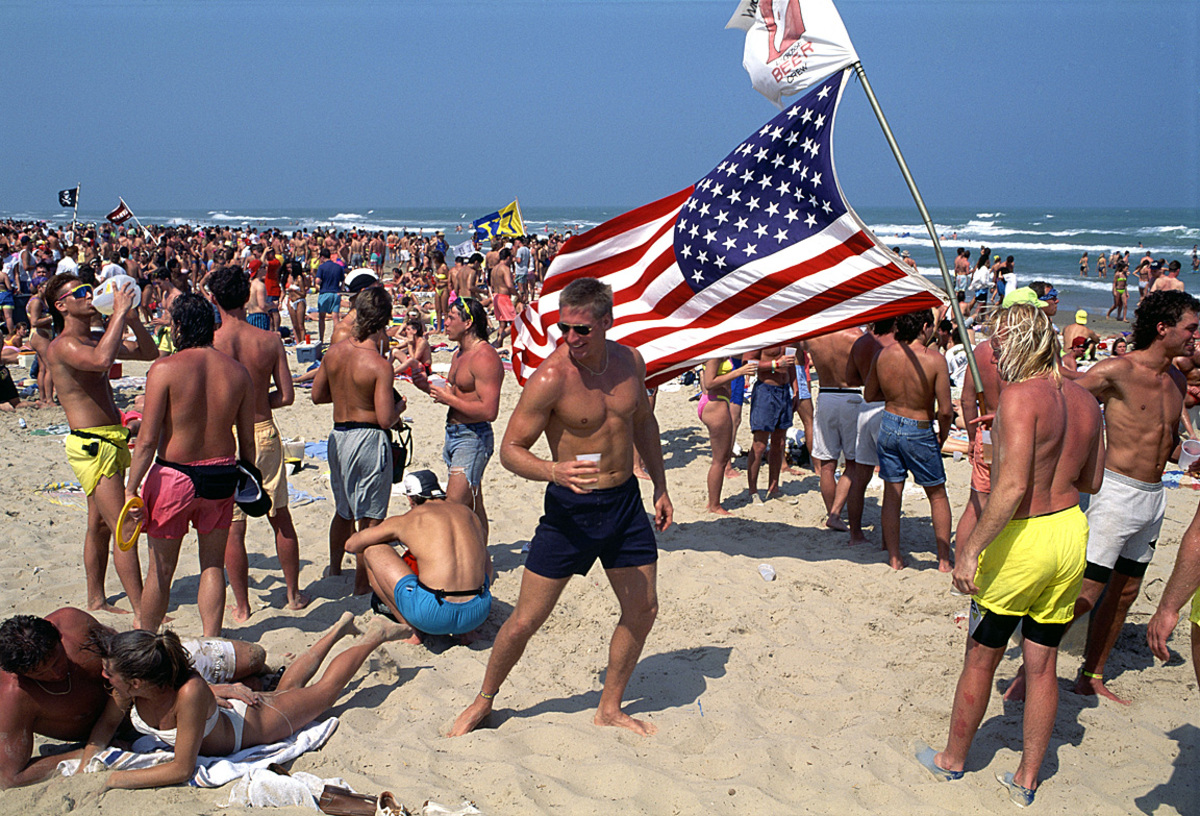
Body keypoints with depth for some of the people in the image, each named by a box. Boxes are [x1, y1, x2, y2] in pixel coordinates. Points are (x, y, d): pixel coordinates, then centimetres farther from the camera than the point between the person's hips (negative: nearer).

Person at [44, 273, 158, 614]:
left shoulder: (96, 340, 14)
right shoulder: (61, 346, -13)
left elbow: (148, 352, 18)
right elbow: (101, 360, -34)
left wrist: (131, 318, 2)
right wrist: (119, 313, -25)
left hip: (112, 440, 9)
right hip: (91, 445, -9)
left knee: (100, 525, 17)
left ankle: (96, 600, 28)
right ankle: (142, 612, -7)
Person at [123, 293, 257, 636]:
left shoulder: (165, 369, -13)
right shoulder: (236, 370, 0)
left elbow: (147, 440, -15)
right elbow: (247, 440, 4)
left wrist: (131, 490, -9)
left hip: (175, 474, -3)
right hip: (221, 475, 4)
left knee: (161, 567, 12)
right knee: (213, 564, 15)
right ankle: (211, 640, 17)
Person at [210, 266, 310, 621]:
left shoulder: (208, 343, -13)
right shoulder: (270, 339, -5)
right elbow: (286, 395, -1)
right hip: (264, 433, 3)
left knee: (233, 527, 7)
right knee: (281, 518, 17)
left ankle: (242, 606, 15)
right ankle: (294, 594, 27)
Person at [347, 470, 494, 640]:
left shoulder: (406, 520, 6)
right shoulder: (470, 514, 17)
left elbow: (351, 545, 18)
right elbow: (488, 570, 28)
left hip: (433, 615, -4)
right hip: (478, 615, 5)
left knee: (372, 551, 13)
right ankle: (465, 632, 17)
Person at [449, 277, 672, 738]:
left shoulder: (630, 362, -1)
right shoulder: (550, 378, -19)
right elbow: (510, 449, -16)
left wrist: (660, 486, 17)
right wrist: (552, 470, -35)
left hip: (626, 501, 6)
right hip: (571, 508, -5)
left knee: (643, 609, 10)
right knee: (526, 619, 0)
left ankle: (610, 708, 29)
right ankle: (484, 701, 25)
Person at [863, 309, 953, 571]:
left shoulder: (882, 355, -6)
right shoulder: (935, 359, -17)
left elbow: (869, 395, 6)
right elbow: (945, 410, -14)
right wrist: (942, 435, 3)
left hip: (889, 425, 3)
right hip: (919, 431, -3)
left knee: (892, 493, 13)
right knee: (937, 495, 14)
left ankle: (894, 557, 18)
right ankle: (944, 559, 19)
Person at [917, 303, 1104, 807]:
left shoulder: (1021, 396, -19)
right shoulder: (1084, 400, 4)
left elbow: (1012, 486, -27)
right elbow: (1092, 482, 14)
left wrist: (971, 549, -23)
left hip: (1021, 539, -7)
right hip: (1070, 534, 7)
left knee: (981, 659, 11)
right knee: (1042, 665, 15)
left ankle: (952, 760, 29)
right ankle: (1027, 779, 26)